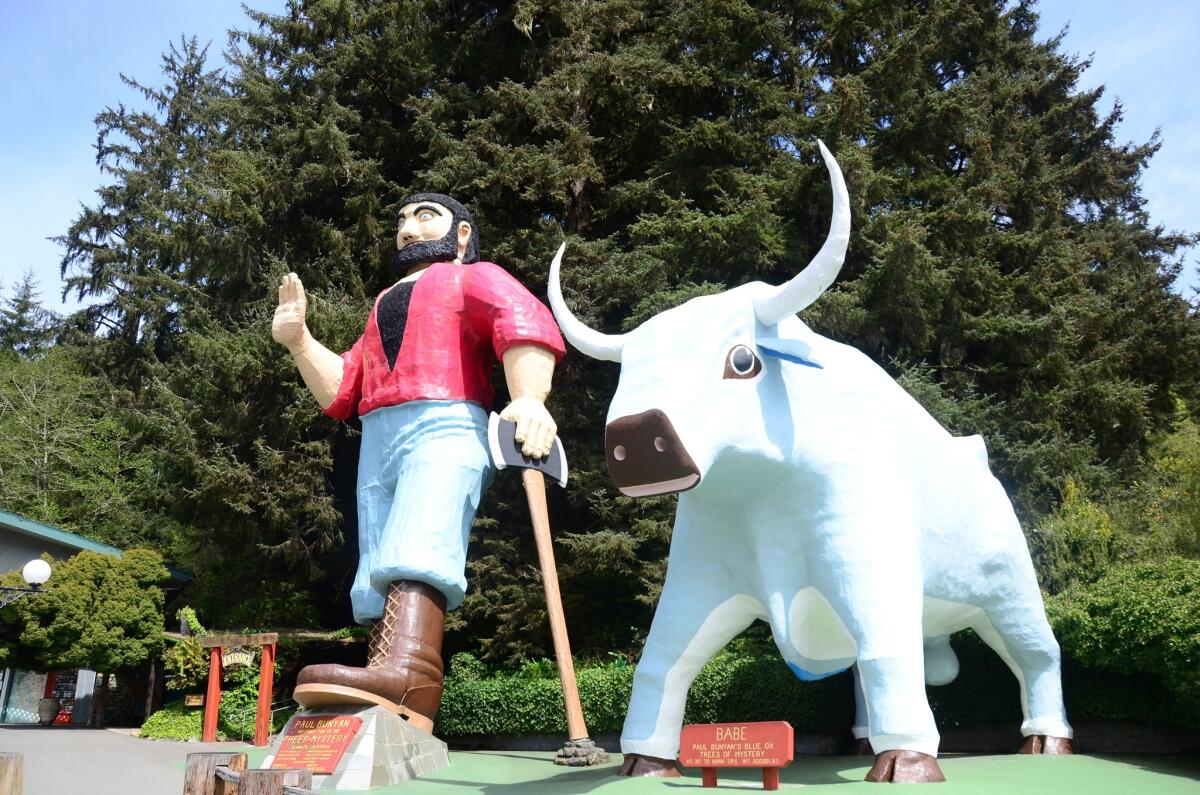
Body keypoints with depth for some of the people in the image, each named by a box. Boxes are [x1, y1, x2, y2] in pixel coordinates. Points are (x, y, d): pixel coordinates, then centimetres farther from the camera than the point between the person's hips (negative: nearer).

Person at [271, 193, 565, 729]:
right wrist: (297, 340, 14)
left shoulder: (474, 278, 16)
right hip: (377, 446, 7)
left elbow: (525, 321, -7)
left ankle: (406, 673, -49)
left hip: (445, 428, -7)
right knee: (380, 581, -7)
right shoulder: (383, 307, 38)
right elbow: (340, 392, 30)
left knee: (415, 553, -30)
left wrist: (529, 398, -27)